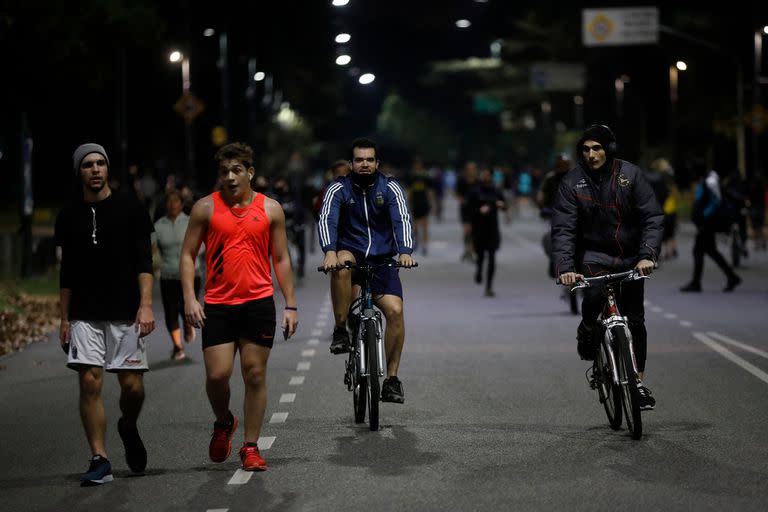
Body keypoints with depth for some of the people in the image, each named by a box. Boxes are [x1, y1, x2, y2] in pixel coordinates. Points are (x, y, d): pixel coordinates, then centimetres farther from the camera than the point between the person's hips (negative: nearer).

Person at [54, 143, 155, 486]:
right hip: (85, 316, 2)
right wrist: (64, 319, 11)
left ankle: (128, 428, 30)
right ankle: (100, 461, -5)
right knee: (90, 382, -10)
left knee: (132, 386, -3)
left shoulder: (129, 208, 2)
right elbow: (67, 271, 15)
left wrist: (145, 305, -12)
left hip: (126, 314, -1)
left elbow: (144, 261, -2)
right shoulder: (69, 216, 10)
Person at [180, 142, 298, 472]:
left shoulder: (270, 209, 6)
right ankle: (223, 423, 23)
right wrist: (190, 299, -7)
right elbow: (188, 255, 5)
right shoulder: (206, 207, 3)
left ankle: (251, 447, 11)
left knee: (255, 375, 2)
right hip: (217, 305, -1)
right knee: (217, 375, -8)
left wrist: (290, 305, 6)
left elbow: (281, 259, 11)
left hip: (259, 302, 1)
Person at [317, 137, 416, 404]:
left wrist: (405, 251, -36)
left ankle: (391, 379, -7)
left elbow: (402, 219, -17)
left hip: (381, 260, 1)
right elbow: (326, 219, -20)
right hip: (351, 254, -1)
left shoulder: (390, 188, -2)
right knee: (342, 266, -37)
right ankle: (341, 330, -25)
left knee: (395, 310, -18)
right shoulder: (339, 189, -4)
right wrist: (329, 251, -40)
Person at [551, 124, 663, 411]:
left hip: (630, 257, 1)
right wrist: (565, 267, -26)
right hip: (594, 255, -1)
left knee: (635, 318, -2)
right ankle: (587, 335, 3)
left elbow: (652, 217, -10)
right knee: (593, 296, -30)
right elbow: (563, 229, -12)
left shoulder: (630, 175, -7)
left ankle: (638, 382, 10)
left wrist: (647, 255, -23)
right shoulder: (572, 183, -8)